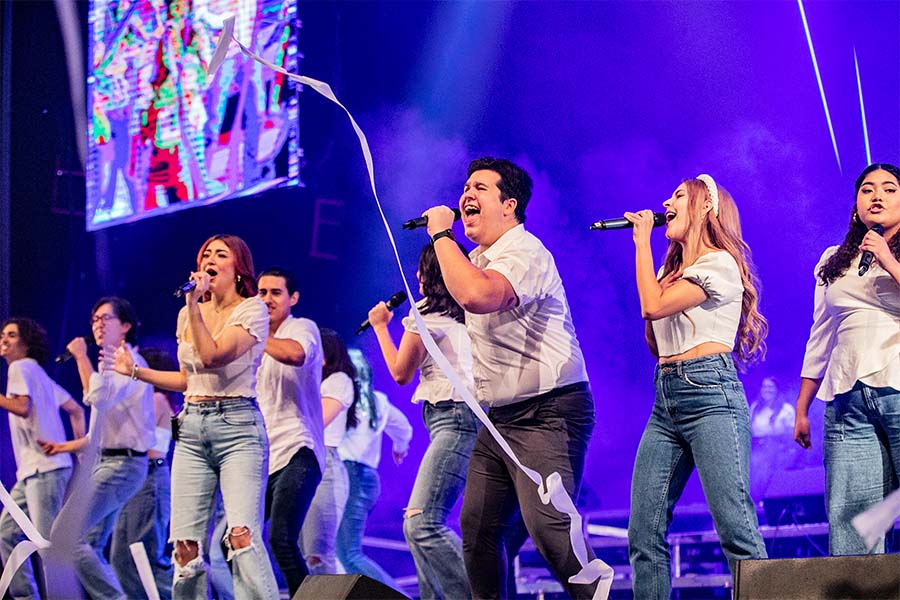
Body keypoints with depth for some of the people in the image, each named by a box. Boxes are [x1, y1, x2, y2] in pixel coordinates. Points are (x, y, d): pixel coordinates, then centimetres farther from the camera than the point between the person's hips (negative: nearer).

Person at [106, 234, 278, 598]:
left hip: (238, 426, -5)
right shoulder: (189, 314, 15)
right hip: (191, 429, 5)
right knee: (186, 544, -4)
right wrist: (135, 371, 19)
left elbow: (212, 356, -17)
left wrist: (193, 305, -14)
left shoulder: (252, 309, -3)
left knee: (241, 535, -22)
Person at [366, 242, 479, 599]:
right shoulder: (462, 316, 20)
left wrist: (380, 326, 16)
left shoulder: (427, 312, -3)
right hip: (463, 418, 10)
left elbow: (400, 372, 2)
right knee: (416, 525, 9)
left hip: (454, 417, -10)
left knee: (422, 522, -20)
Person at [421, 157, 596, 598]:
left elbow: (477, 296, -35)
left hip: (546, 414, -10)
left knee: (548, 526, -22)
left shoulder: (523, 252, -15)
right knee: (477, 527, 9)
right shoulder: (477, 260, 15)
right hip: (498, 419, 10)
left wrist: (441, 234, -24)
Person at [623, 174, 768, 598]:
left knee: (736, 530, -15)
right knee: (644, 535, -1)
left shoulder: (720, 264, -1)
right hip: (666, 400, 8)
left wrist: (642, 241, 0)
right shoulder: (672, 270, 25)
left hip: (709, 392, -8)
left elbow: (654, 306, -12)